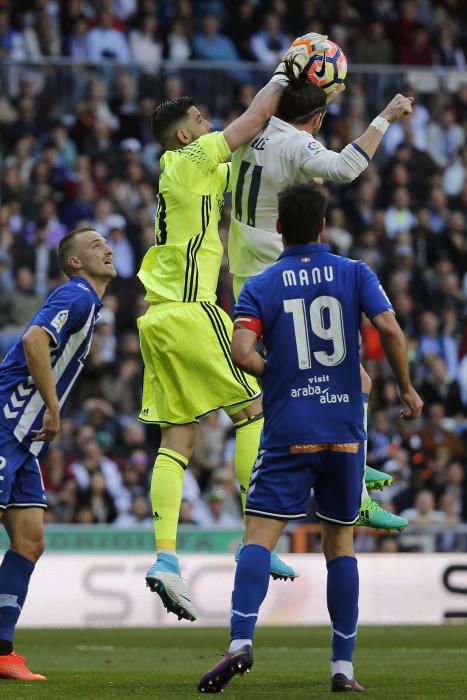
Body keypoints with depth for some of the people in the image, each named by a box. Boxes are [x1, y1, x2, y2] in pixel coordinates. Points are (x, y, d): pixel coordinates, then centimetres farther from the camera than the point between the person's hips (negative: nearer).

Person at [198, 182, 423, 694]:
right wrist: (406, 388, 4)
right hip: (345, 431, 2)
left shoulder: (260, 286, 1)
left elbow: (242, 353, -12)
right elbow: (389, 329, -10)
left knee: (260, 536, -5)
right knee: (340, 542, 11)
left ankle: (240, 642, -25)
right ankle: (343, 665, 7)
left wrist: (277, 376, 7)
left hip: (288, 434, -2)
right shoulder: (355, 275, 4)